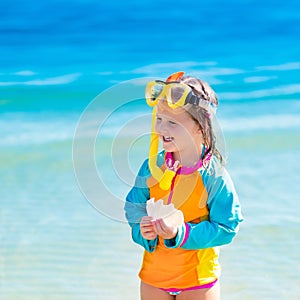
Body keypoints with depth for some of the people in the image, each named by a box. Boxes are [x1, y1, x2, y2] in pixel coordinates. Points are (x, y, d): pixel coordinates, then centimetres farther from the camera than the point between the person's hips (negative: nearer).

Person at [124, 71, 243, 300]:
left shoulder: (214, 175, -16)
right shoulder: (152, 166, -3)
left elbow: (226, 228, -17)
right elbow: (134, 209, 5)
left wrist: (181, 233, -26)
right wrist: (143, 230, -16)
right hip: (153, 275, 4)